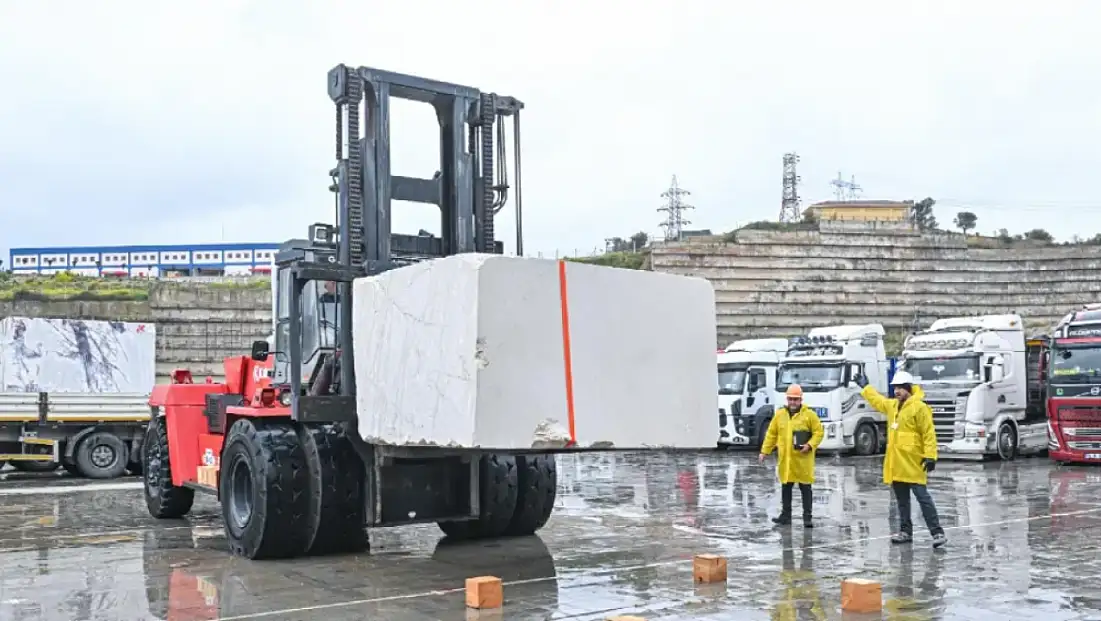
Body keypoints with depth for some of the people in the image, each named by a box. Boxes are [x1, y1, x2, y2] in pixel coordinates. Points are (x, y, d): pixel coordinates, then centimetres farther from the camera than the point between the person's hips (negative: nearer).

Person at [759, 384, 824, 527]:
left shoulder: (809, 414, -2)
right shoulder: (779, 414, 8)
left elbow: (818, 432, -1)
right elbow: (771, 434, 11)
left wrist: (810, 445, -16)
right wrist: (764, 451, 8)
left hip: (803, 459, -4)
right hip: (785, 458, 4)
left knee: (805, 488, 1)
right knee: (785, 487, 11)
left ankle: (807, 517, 7)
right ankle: (786, 515, 21)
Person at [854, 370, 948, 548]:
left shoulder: (919, 407, -12)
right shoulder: (892, 405, 14)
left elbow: (929, 434, -15)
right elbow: (877, 400, 36)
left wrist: (930, 456, -20)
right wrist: (865, 387, 44)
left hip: (912, 462, -8)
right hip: (895, 463, 8)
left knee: (922, 497, -10)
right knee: (902, 499, 14)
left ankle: (937, 533, -8)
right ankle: (906, 531, 23)